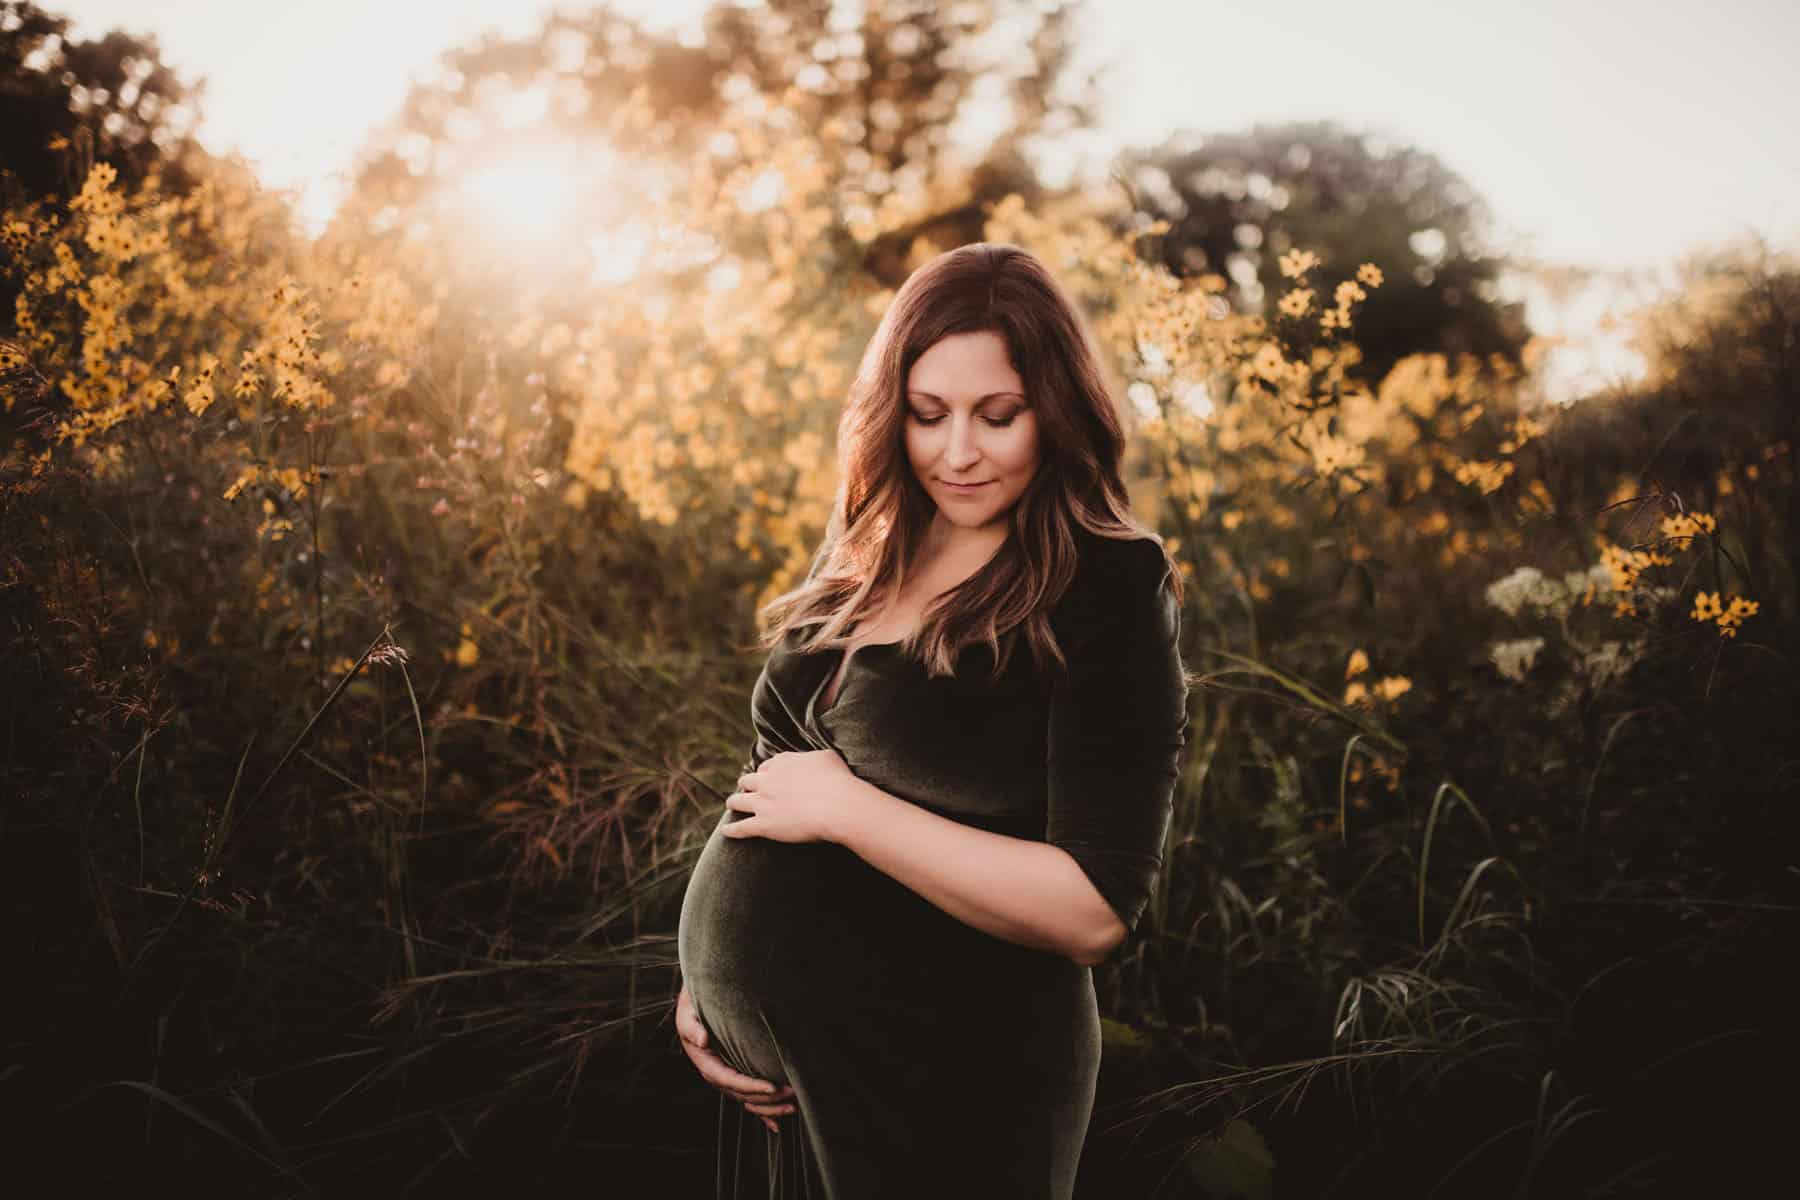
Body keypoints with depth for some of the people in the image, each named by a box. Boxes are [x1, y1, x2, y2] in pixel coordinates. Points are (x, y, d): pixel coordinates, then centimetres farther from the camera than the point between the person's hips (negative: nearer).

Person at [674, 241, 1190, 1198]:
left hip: (948, 1090, -6)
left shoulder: (1109, 590, -16)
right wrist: (702, 978, 2)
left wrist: (847, 807, -20)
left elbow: (1095, 909, -22)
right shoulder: (863, 560, 3)